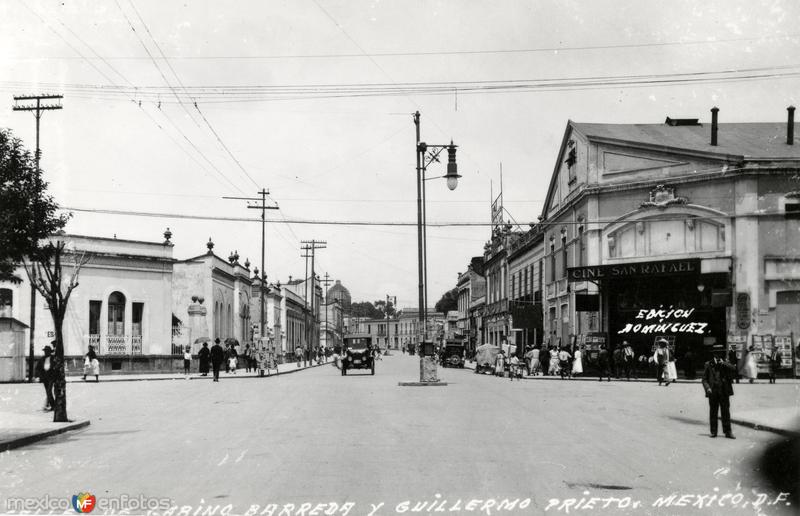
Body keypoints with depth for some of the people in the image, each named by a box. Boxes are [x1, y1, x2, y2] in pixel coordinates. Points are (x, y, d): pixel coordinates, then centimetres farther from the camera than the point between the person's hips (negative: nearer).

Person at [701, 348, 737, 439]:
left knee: (726, 412, 1)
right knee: (713, 412, 4)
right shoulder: (708, 364, 8)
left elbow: (734, 369, -9)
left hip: (724, 392, 0)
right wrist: (707, 388, -9)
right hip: (713, 392, 0)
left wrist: (723, 363, -16)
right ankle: (713, 431, 11)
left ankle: (728, 432, 4)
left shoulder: (726, 363, 10)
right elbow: (704, 379, 6)